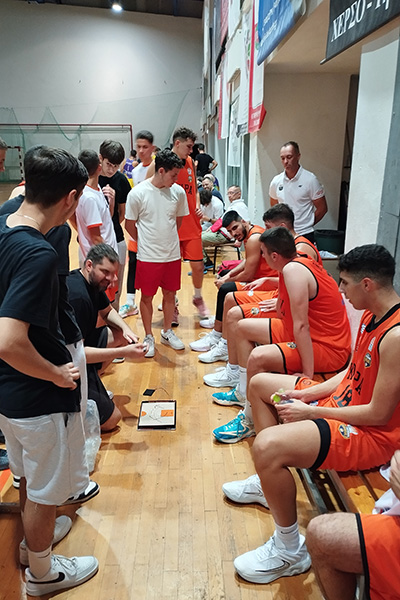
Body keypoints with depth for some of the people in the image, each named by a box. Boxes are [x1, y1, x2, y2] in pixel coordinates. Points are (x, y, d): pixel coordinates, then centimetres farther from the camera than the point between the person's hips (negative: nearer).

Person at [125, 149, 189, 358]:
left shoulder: (178, 192, -3)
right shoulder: (138, 193, -13)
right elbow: (130, 225, -3)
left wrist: (168, 238, 12)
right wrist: (146, 242, 7)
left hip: (172, 254, 3)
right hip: (148, 256, -3)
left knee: (170, 294, 14)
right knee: (147, 296, 8)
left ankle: (167, 332, 34)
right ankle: (149, 337, 25)